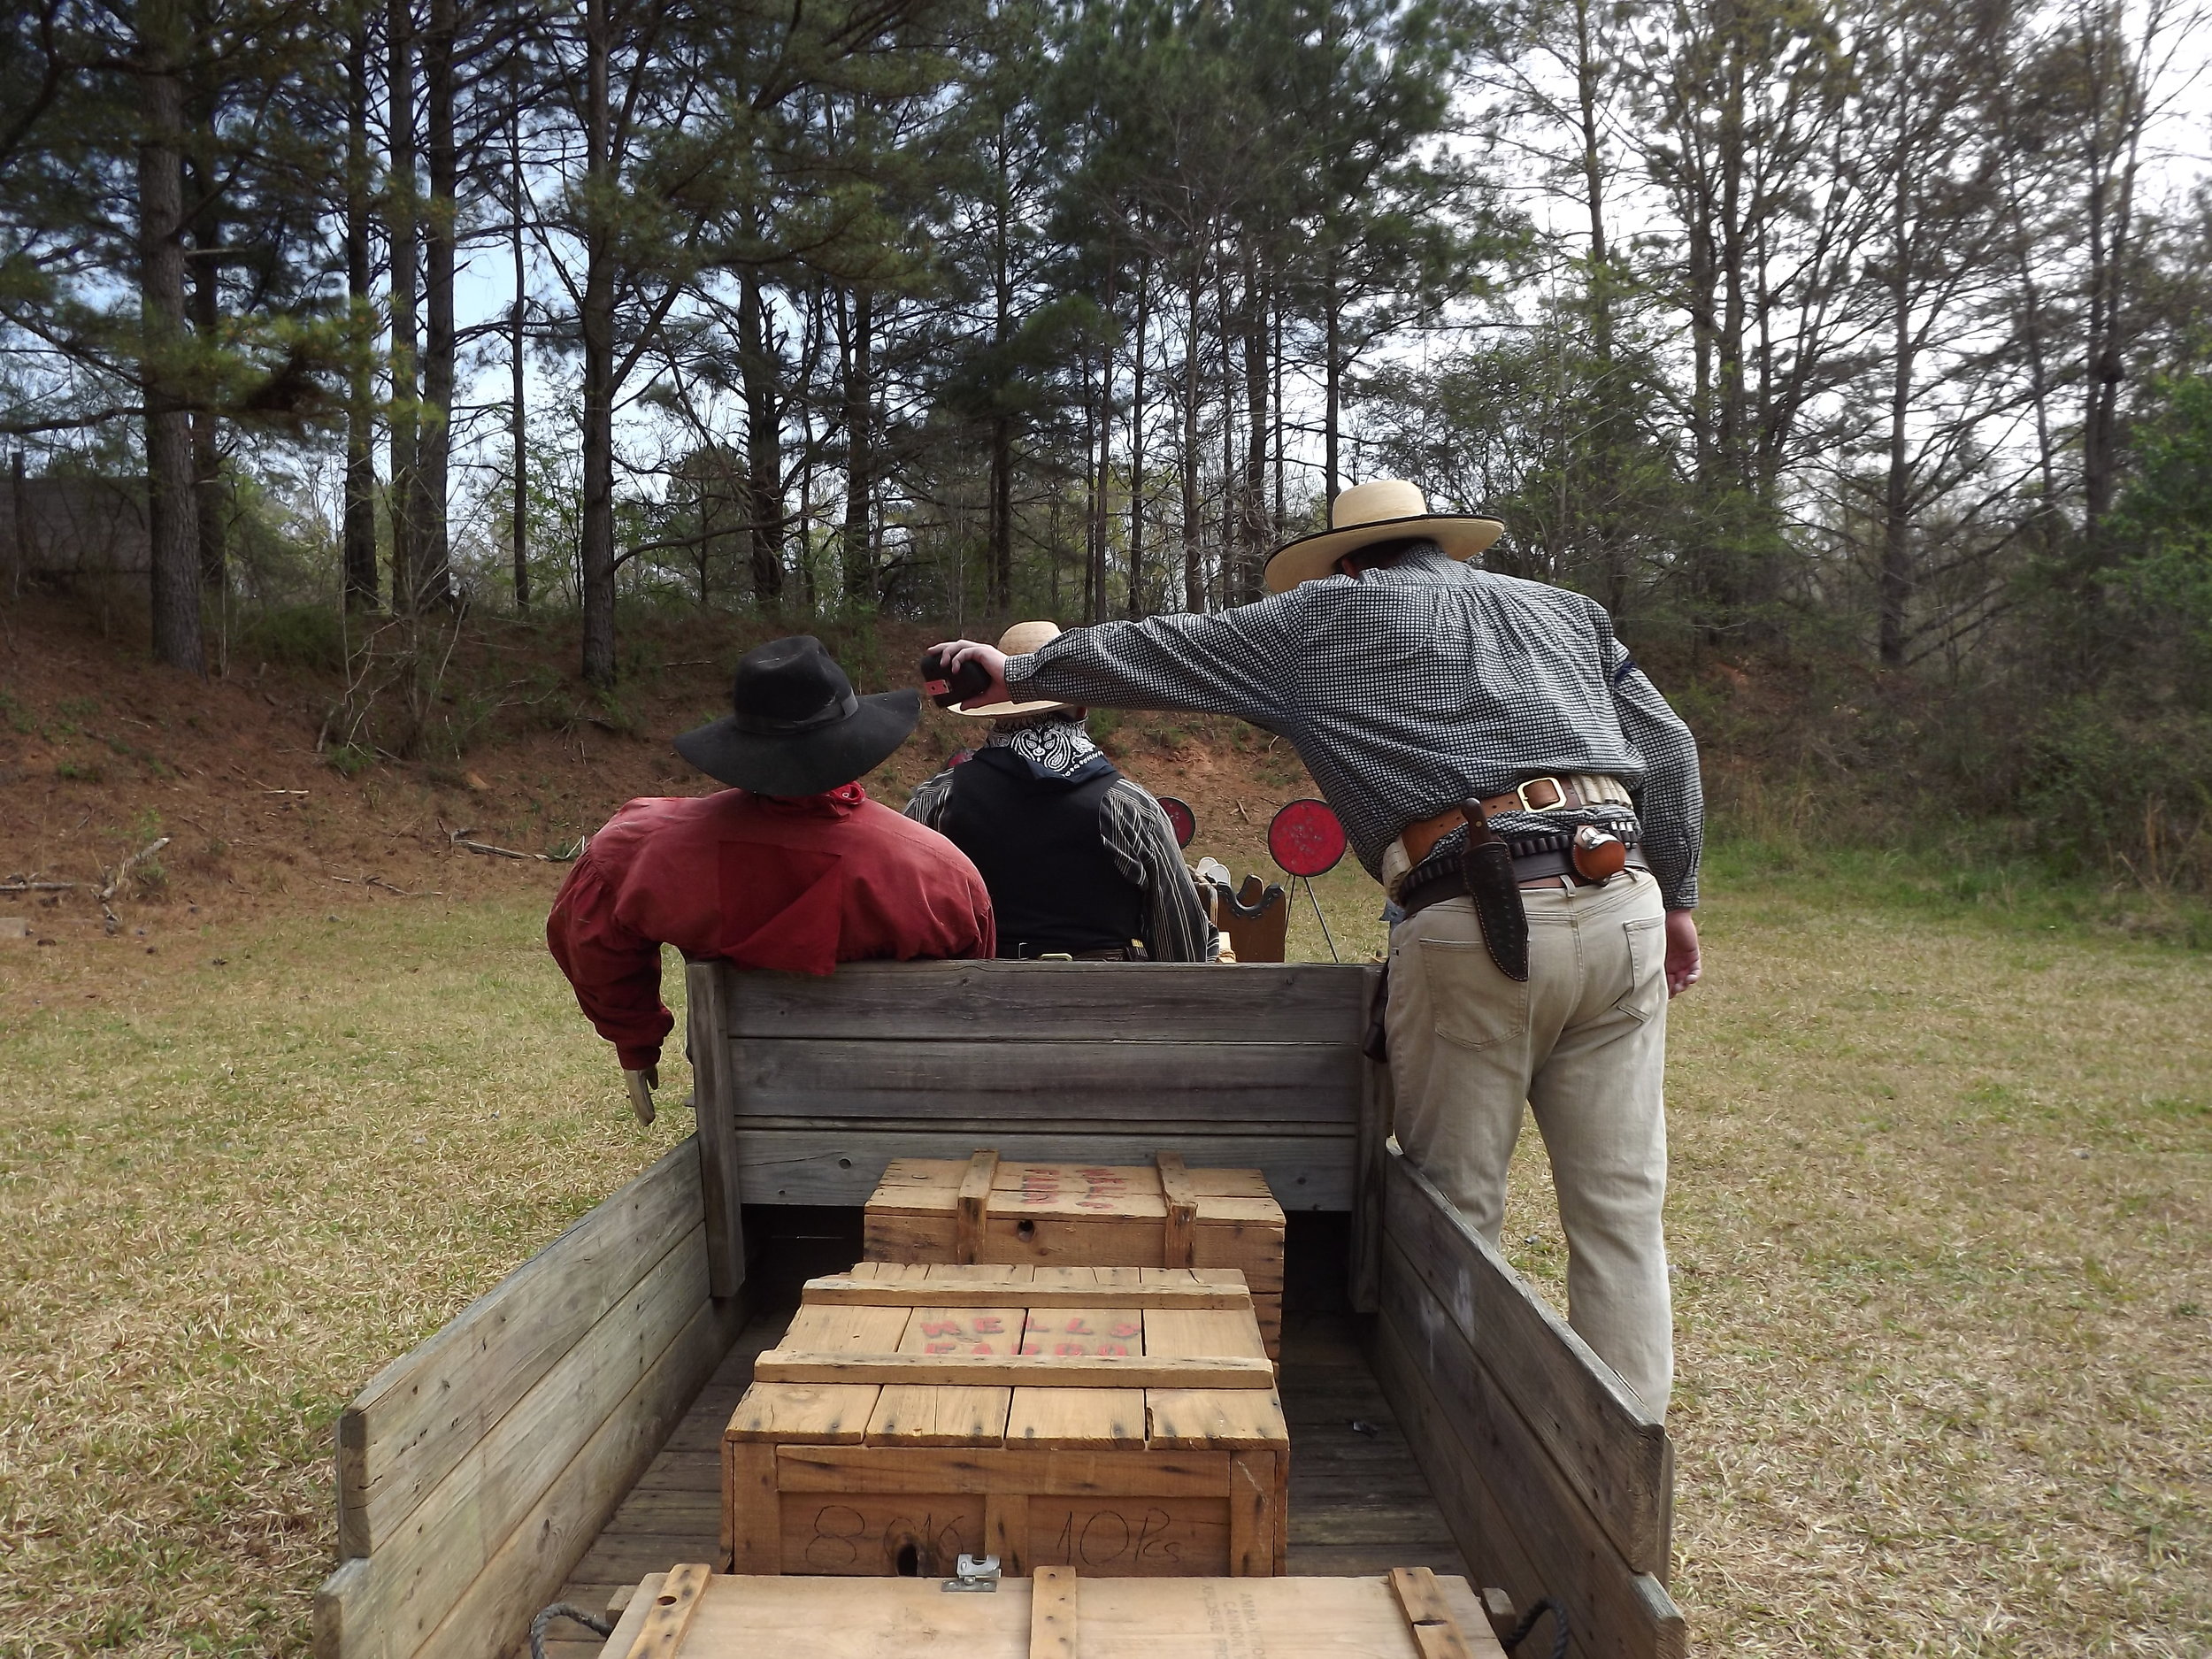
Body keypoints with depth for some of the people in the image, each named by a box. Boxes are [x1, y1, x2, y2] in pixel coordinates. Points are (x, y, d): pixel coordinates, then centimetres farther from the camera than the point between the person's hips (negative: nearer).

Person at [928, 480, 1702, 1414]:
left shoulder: (1327, 617, 14)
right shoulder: (1563, 609, 24)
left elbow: (1161, 650, 18)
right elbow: (1667, 747, 17)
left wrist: (1017, 672, 30)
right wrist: (1675, 898, 23)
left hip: (1479, 923, -5)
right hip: (1623, 905, 5)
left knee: (1457, 1204, 8)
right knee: (1619, 1207, 10)